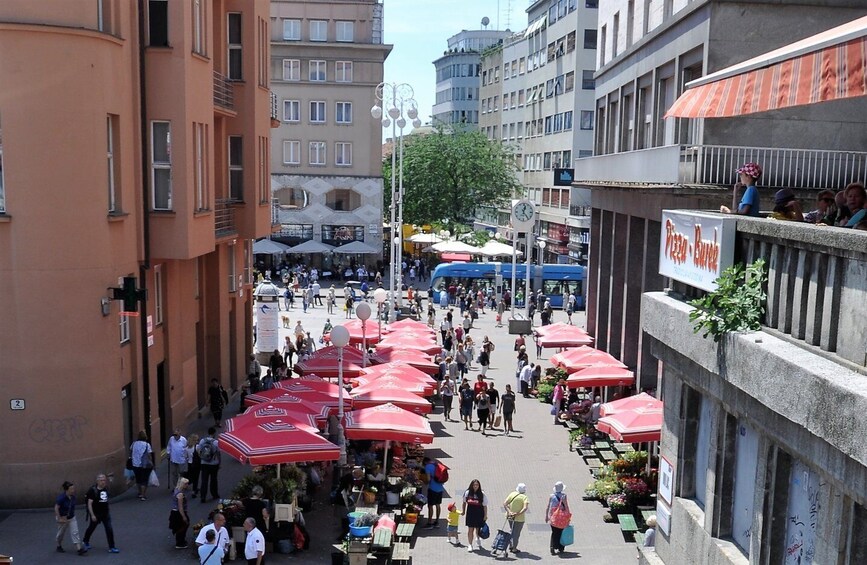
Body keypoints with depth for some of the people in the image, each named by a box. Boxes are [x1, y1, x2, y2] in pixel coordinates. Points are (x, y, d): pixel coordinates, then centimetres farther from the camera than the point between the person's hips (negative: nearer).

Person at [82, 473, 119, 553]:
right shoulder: (93, 490, -19)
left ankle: (112, 547, 1)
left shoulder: (106, 488, -1)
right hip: (96, 514, -4)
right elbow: (89, 503, -19)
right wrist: (92, 515, -22)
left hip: (105, 513, 4)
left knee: (109, 529, -3)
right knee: (91, 528, 18)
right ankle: (85, 541, 47)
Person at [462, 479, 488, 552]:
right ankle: (470, 545, 11)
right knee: (470, 529, 1)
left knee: (478, 529, 8)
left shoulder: (482, 495, -8)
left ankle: (478, 539, 41)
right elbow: (464, 502, 12)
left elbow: (485, 506, -5)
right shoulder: (467, 493, -2)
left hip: (479, 514, -1)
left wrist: (485, 515, -7)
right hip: (470, 514, 1)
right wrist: (463, 511, 15)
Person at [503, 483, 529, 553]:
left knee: (512, 531, 25)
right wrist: (518, 514, -27)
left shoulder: (512, 494, 0)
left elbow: (504, 504, -8)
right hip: (519, 518, -4)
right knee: (516, 533, 9)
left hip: (510, 516, 4)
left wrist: (509, 512, -16)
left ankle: (510, 545, 29)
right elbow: (525, 508, -25)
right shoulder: (525, 497, -10)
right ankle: (514, 548, 16)